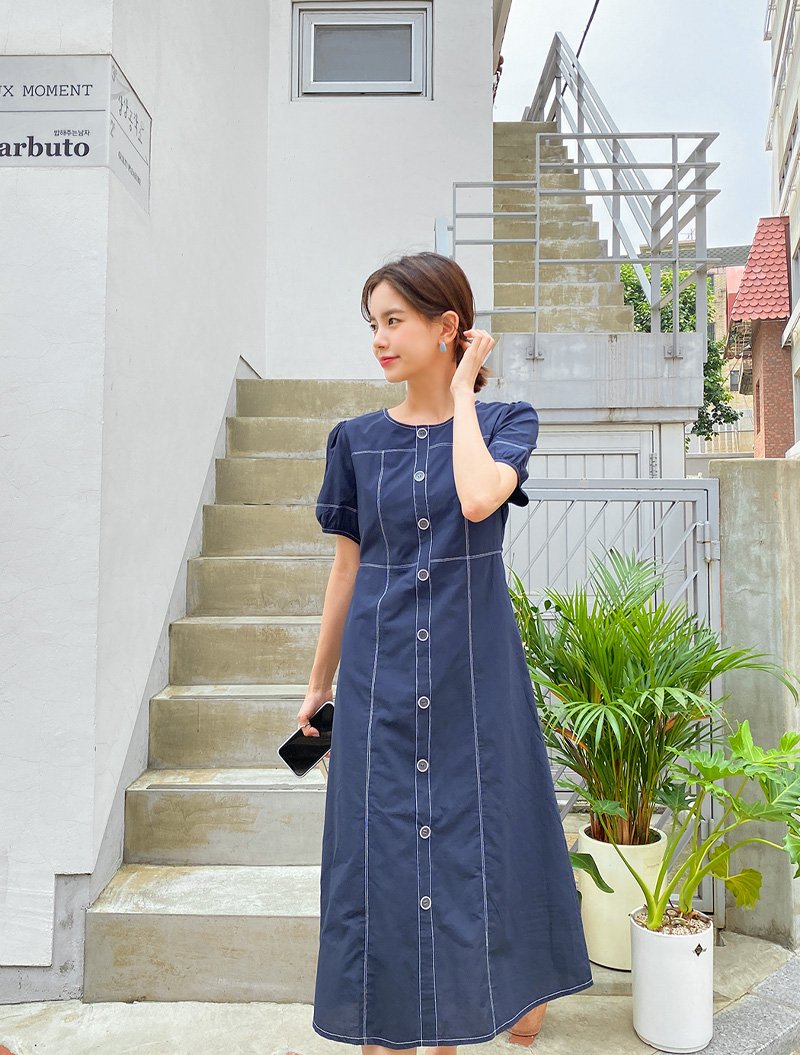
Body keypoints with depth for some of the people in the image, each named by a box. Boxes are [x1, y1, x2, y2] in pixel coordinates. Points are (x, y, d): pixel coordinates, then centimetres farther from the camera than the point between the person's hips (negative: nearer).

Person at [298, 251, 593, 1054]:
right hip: (381, 675, 2)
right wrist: (320, 682, 13)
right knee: (381, 853, 8)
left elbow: (479, 498, -22)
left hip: (475, 673, -2)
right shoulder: (358, 439, 5)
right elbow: (347, 565, 10)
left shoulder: (505, 421, 0)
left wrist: (461, 389, -9)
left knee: (488, 845, 8)